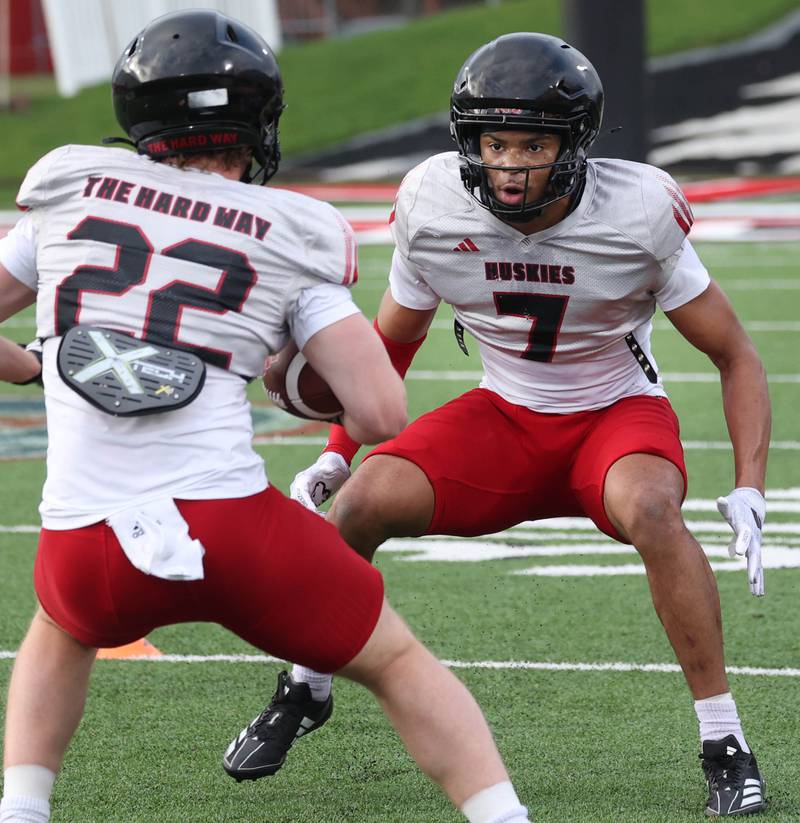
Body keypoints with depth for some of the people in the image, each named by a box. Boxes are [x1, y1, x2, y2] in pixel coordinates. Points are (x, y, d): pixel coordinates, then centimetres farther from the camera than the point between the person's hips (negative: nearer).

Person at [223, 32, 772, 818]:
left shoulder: (638, 214, -23)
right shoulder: (433, 209, -15)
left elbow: (735, 356, -12)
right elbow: (390, 342, 5)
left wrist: (749, 494, -21)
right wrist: (336, 455, -3)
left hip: (618, 413, -3)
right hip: (507, 419, 3)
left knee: (649, 511, -36)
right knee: (362, 502, -19)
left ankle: (723, 739, -22)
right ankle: (307, 688, 9)